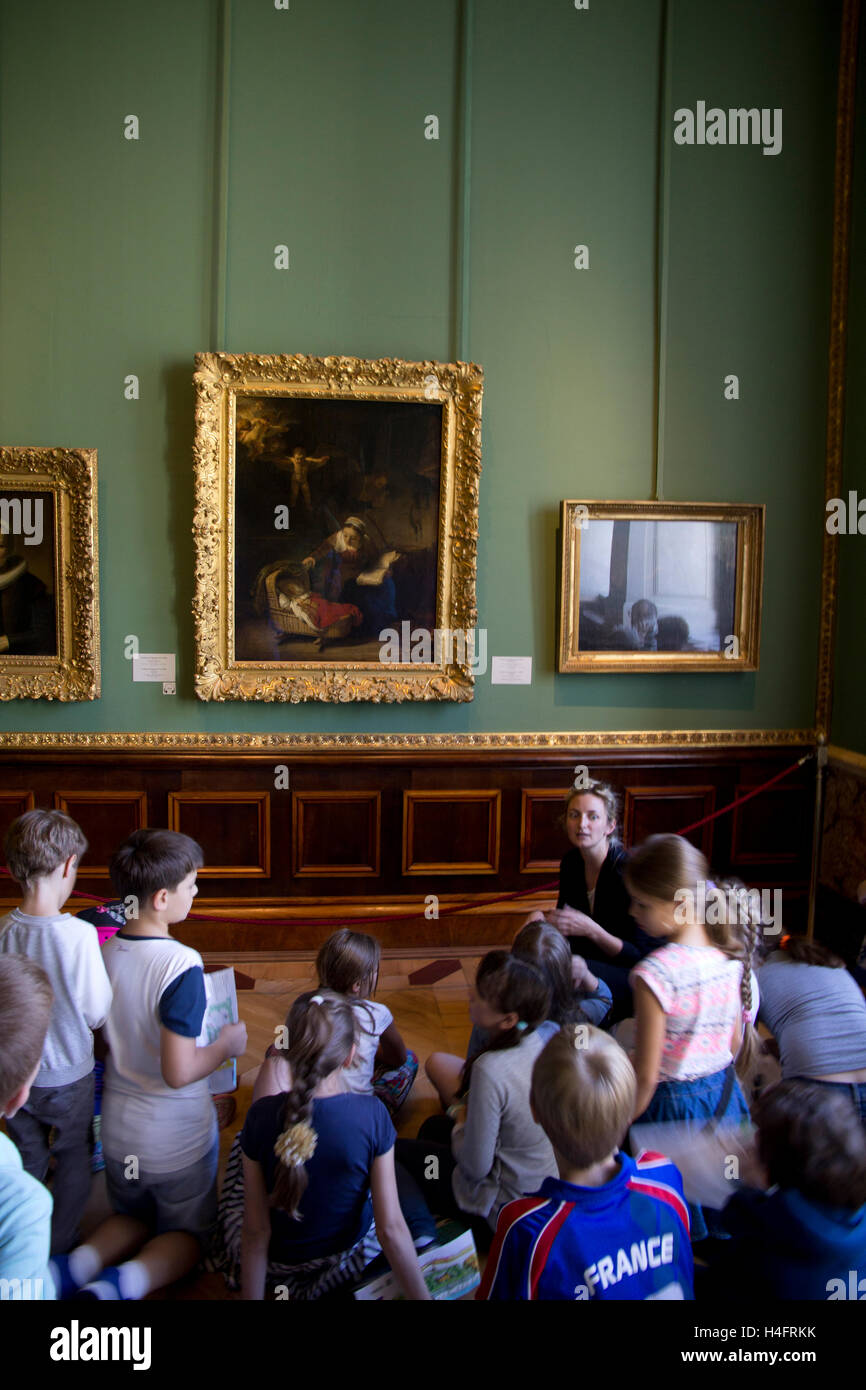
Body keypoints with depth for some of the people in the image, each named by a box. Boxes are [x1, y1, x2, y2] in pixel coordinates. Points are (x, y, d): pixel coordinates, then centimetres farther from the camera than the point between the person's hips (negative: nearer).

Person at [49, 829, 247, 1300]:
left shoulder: (104, 952, -7)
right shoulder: (181, 965, -28)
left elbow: (106, 1038, 7)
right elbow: (178, 1072, -28)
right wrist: (226, 1044, -10)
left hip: (119, 1133, 6)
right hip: (177, 1139, -5)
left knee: (133, 1218, 30)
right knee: (187, 1235, 19)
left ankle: (75, 1266, 1)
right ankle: (123, 1283, -10)